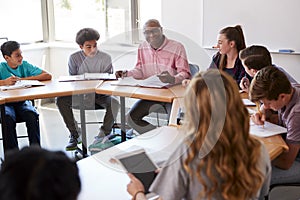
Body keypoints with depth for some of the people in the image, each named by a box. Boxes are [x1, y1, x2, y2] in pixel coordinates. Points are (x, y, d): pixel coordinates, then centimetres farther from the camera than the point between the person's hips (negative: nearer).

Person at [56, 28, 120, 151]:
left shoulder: (105, 58, -1)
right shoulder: (74, 58, 2)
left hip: (100, 94, -1)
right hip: (80, 94, 2)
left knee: (113, 103, -32)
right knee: (61, 101, -23)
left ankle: (103, 135, -14)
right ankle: (75, 134, -8)